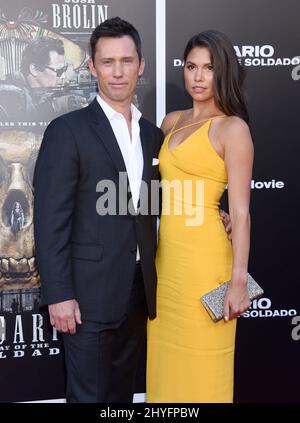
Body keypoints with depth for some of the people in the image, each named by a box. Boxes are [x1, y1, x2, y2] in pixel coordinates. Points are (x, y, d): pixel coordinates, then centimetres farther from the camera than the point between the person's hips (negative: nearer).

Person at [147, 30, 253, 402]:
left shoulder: (233, 128, -7)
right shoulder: (172, 122, 12)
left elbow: (240, 212, -12)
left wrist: (238, 280, -16)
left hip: (203, 258, -6)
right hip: (165, 257, 7)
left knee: (200, 367, 6)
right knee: (167, 358, 16)